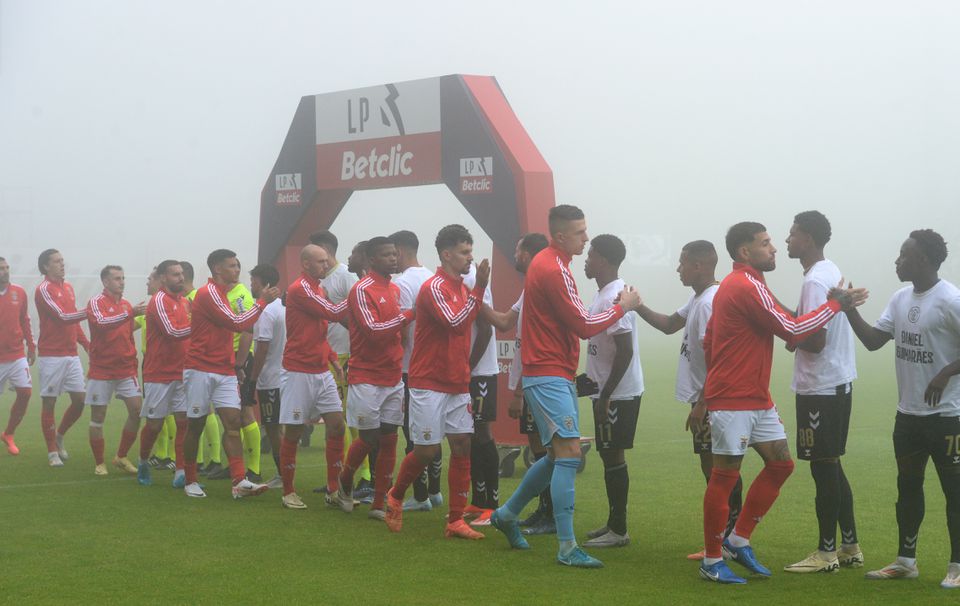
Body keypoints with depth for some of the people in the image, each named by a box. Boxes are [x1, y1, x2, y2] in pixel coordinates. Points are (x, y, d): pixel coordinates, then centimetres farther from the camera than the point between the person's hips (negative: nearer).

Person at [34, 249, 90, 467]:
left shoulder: (68, 287, 14)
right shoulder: (44, 289, -9)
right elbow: (63, 317, -18)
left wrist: (87, 344, 12)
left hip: (71, 355, 7)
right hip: (51, 356, -7)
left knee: (80, 399, 3)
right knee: (49, 402, 1)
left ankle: (59, 436, 26)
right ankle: (52, 451, 9)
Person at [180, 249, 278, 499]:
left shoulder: (220, 293, 18)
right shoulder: (209, 293, -11)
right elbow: (237, 323, -15)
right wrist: (263, 302, -10)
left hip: (224, 372, 8)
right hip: (201, 370, -8)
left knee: (233, 422, -6)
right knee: (195, 425, 3)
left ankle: (239, 482, -15)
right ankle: (190, 481, 15)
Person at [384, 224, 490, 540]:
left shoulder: (462, 288, 13)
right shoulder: (435, 287, -12)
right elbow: (455, 322, -24)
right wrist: (479, 288, -21)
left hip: (457, 385, 7)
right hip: (429, 384, -7)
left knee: (462, 447, 0)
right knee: (426, 450, -2)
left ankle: (456, 521, 5)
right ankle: (395, 497, 24)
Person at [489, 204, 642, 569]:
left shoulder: (548, 263, 15)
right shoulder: (553, 269, -17)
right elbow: (583, 326, -16)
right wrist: (622, 307, -4)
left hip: (555, 375, 11)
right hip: (549, 376, -11)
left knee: (559, 456, 17)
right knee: (569, 452, -14)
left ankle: (507, 514, 31)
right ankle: (567, 547, -14)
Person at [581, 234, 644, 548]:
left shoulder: (613, 299, -19)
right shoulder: (606, 295, 13)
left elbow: (625, 351, -24)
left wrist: (605, 396, -22)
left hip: (617, 394, -10)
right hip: (610, 391, 10)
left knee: (613, 455, -5)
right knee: (609, 455, 14)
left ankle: (618, 531, 1)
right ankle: (613, 523, 23)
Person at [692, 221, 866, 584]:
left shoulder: (734, 285, 17)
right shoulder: (749, 286, -15)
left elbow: (709, 342, 20)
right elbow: (791, 330, -16)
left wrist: (705, 399, 22)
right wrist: (836, 304, -7)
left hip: (757, 398, 10)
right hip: (733, 401, -10)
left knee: (780, 464, 8)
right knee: (726, 475, -3)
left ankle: (738, 541, 16)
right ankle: (712, 561, 6)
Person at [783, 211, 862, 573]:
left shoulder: (815, 281, -17)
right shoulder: (832, 272, 13)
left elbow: (815, 340, -22)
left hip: (819, 387, -10)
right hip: (838, 382, 10)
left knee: (823, 467, -3)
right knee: (831, 465, 15)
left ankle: (827, 553, 5)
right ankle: (850, 547, 20)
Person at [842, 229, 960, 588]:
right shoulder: (900, 299, 8)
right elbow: (873, 340, 7)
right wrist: (849, 310, -4)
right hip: (908, 413, 8)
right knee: (908, 485, 14)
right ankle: (906, 560, 24)